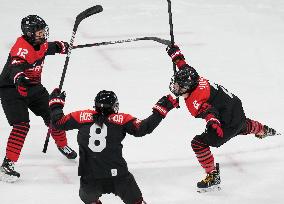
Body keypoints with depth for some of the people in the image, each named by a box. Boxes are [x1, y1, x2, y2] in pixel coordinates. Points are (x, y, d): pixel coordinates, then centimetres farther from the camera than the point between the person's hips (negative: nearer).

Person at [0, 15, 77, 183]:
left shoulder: (40, 44, -1)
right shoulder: (22, 48, -28)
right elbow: (15, 68, -46)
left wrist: (60, 46, 33)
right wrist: (20, 80, -64)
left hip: (34, 87, 8)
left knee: (52, 115, 13)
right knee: (21, 125, -21)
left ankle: (63, 145, 41)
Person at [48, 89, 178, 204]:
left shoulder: (82, 117, 4)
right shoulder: (121, 119, -1)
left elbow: (58, 122, 10)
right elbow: (142, 129, -7)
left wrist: (56, 103, 28)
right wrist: (160, 110, 2)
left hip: (89, 177, 2)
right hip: (117, 175, -2)